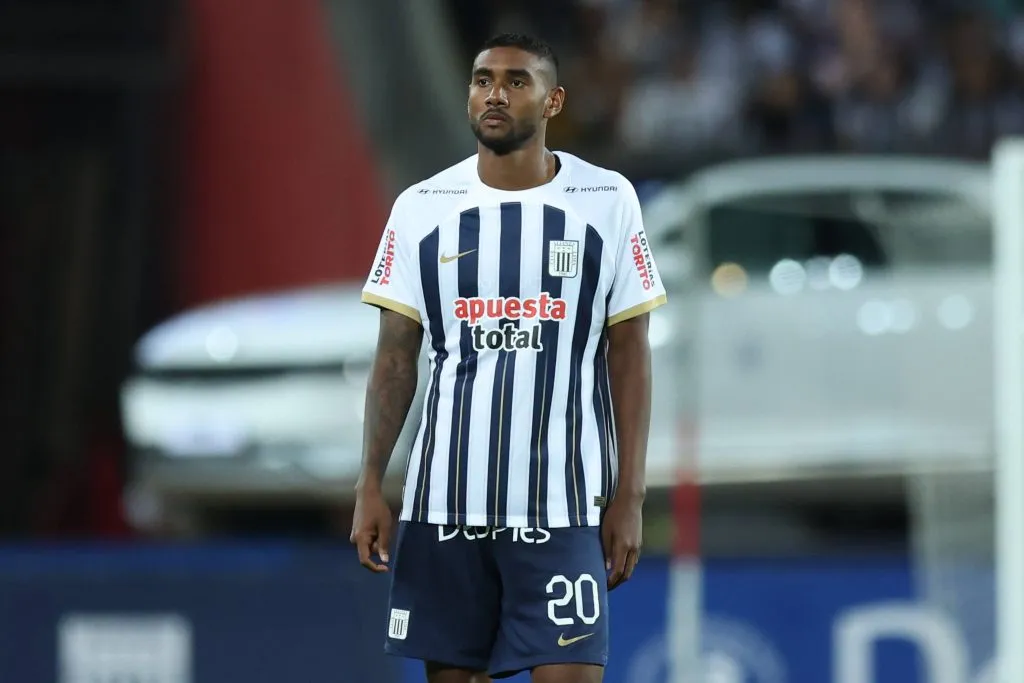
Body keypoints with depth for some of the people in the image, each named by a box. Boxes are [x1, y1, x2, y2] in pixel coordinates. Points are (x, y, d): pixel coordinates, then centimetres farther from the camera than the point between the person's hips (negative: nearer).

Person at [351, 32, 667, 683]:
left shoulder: (606, 202, 1)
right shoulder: (422, 208, 5)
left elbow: (630, 357, 3)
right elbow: (396, 358, 7)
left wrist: (629, 495, -2)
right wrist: (371, 486, -1)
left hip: (562, 502, -2)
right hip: (445, 501, 2)